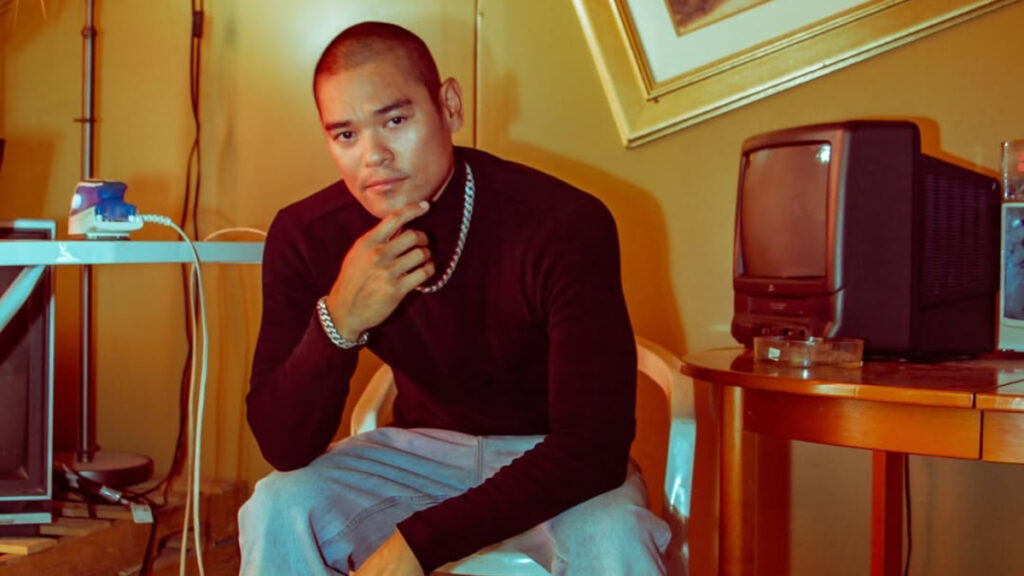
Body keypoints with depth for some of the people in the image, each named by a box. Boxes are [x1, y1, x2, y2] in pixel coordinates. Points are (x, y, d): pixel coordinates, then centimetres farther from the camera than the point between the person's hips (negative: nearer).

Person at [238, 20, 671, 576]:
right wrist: (338, 325, -35)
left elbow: (595, 443, -26)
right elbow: (283, 448, -15)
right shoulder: (305, 237, -13)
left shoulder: (565, 224, -25)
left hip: (553, 456, -2)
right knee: (276, 508, -23)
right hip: (422, 449, 3)